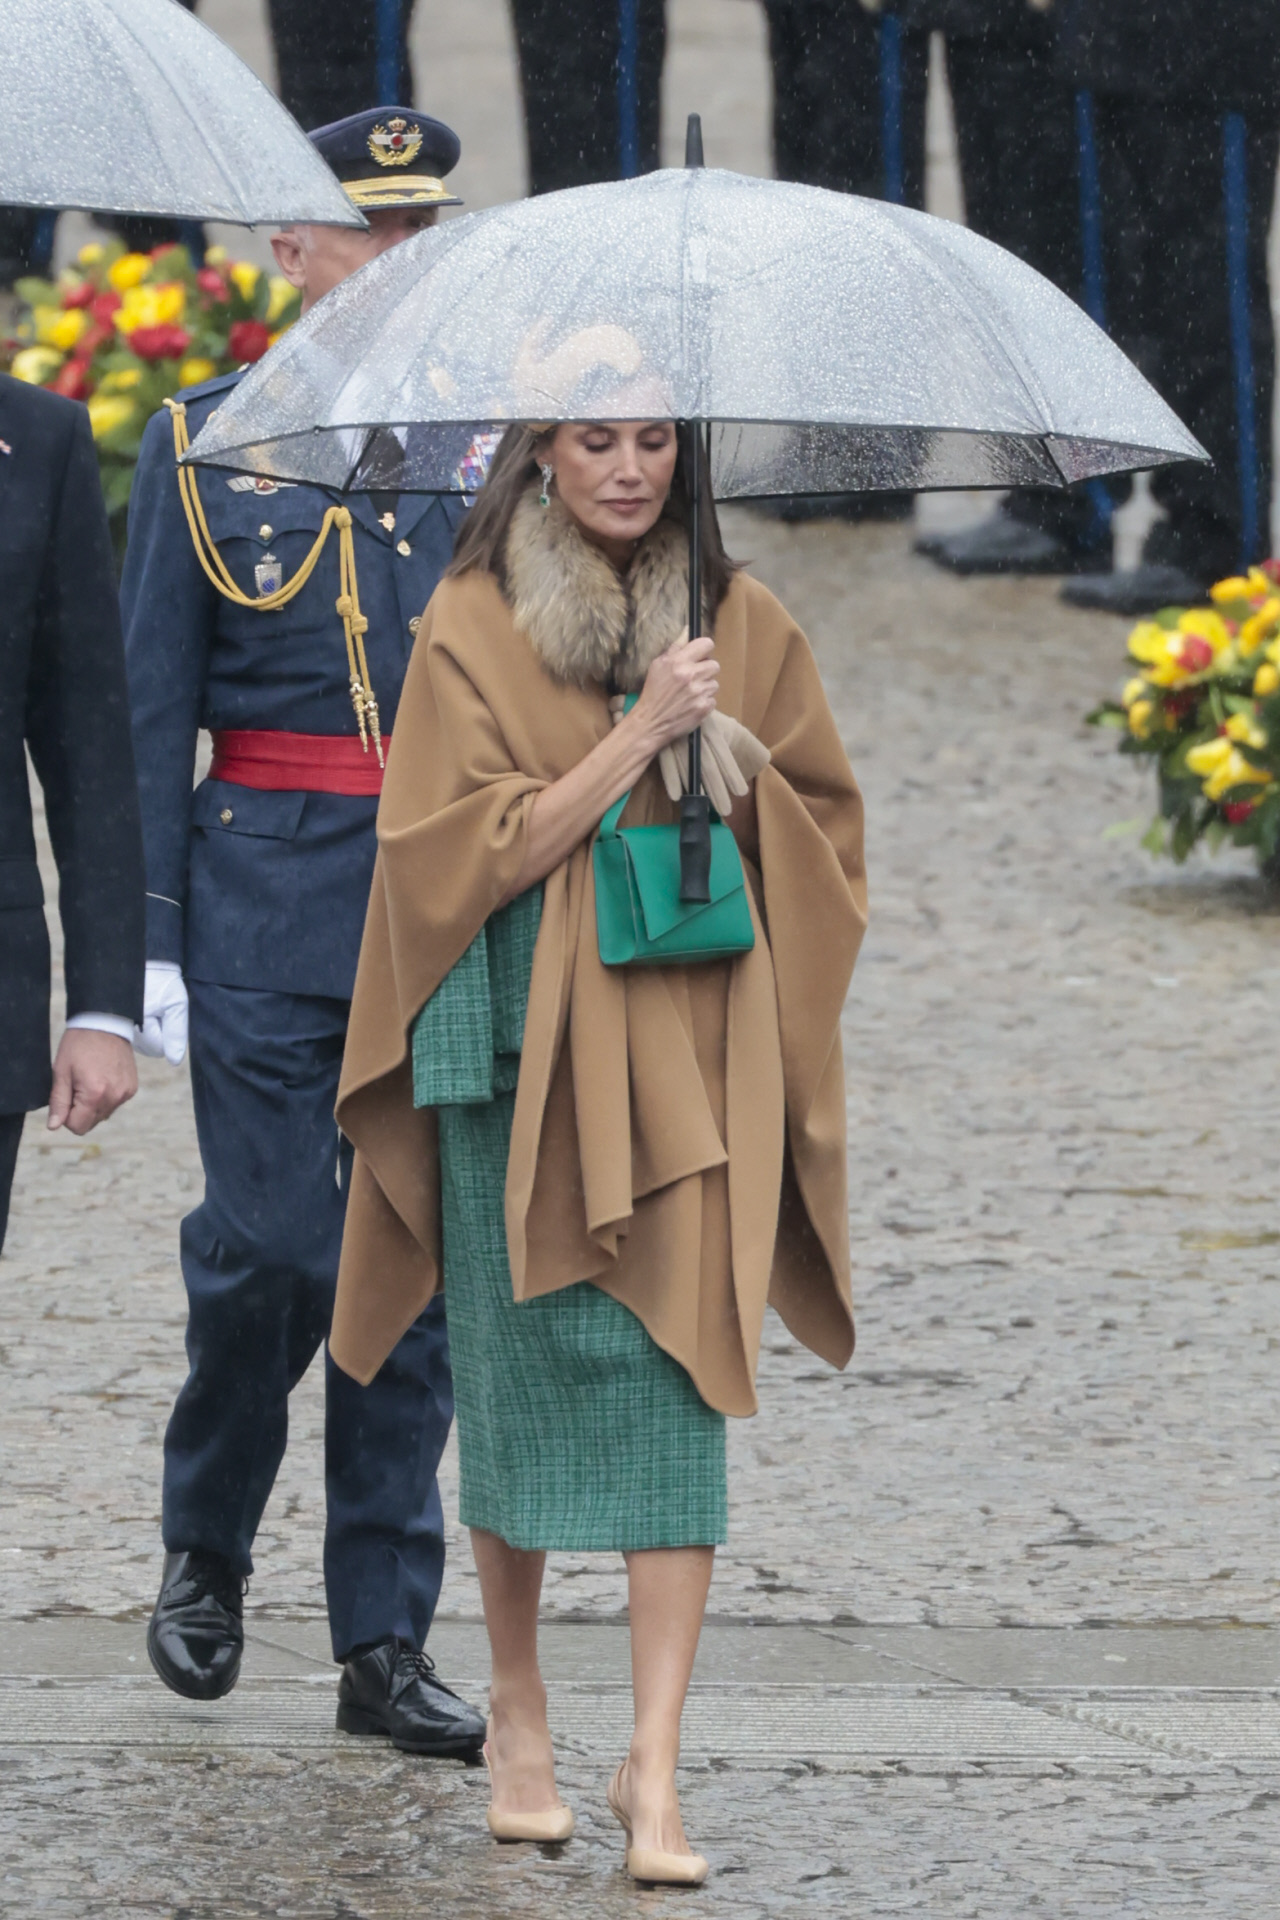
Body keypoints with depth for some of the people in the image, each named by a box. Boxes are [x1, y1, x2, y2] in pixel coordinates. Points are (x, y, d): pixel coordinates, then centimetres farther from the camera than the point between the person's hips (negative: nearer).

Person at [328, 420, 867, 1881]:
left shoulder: (738, 624, 8)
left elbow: (821, 824, 14)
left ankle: (655, 1765, -10)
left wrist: (726, 764, -6)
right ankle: (516, 1705, 25)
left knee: (675, 1379, -7)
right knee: (523, 1360, 5)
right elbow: (478, 853, -8)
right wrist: (637, 735, -15)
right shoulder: (475, 627, -1)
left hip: (686, 1048, 2)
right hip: (522, 1041, -1)